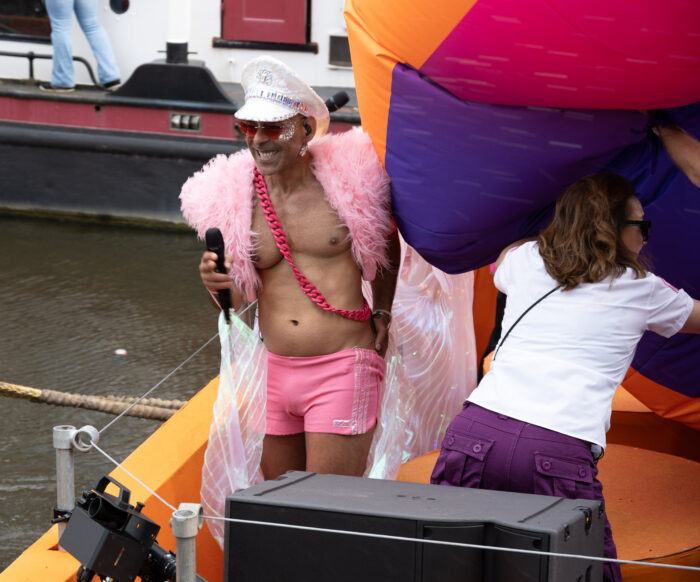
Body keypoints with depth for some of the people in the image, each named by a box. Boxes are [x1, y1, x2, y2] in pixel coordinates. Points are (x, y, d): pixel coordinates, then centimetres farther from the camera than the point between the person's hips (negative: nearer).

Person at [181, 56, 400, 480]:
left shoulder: (348, 180, -7)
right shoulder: (233, 197, 0)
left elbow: (386, 243, 15)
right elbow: (235, 301, 5)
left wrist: (382, 313, 10)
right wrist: (217, 283, -16)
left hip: (343, 366, -4)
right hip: (276, 370, 4)